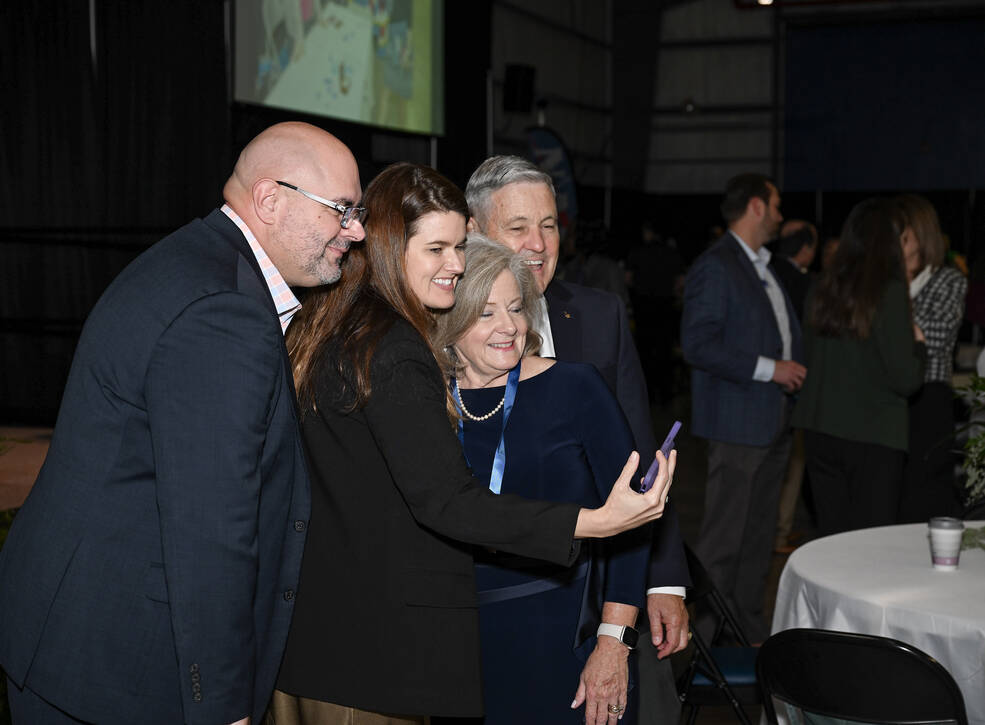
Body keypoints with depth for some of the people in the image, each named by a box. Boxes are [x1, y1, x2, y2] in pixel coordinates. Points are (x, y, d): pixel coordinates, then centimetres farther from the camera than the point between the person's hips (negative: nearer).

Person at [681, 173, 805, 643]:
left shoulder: (764, 267, 17)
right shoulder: (715, 267, -12)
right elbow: (697, 345, -20)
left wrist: (793, 368, 10)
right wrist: (767, 369, -19)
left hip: (773, 421, 9)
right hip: (738, 423, -9)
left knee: (759, 532, 16)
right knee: (723, 538, -4)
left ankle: (750, 626, 26)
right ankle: (710, 636, 5)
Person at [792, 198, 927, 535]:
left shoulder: (823, 288, 2)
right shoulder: (889, 292, -14)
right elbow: (905, 379, -13)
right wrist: (917, 343, 5)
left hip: (820, 429, 5)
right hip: (873, 435, -5)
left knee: (831, 536, 13)